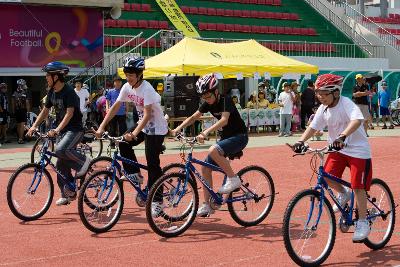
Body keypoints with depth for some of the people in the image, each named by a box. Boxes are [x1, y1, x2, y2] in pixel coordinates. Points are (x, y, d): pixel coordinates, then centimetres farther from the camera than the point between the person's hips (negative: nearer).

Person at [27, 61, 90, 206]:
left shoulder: (69, 91, -17)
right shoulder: (52, 92, 8)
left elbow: (70, 113, -27)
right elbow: (45, 110, 15)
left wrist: (57, 129, -36)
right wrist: (34, 126, 3)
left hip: (74, 129, -8)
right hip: (61, 131, 8)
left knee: (61, 150, -33)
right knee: (61, 164, 7)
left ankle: (83, 161, -9)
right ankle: (68, 194, 16)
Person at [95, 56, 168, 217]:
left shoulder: (147, 89, -25)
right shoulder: (127, 87, -4)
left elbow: (147, 115, -32)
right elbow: (115, 107, -2)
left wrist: (134, 134, -41)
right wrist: (102, 127, -10)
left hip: (156, 129, -7)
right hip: (143, 125, 7)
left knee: (152, 164, -9)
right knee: (123, 143, -11)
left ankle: (157, 201, -3)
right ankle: (135, 174, 6)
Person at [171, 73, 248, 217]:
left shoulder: (226, 100, -20)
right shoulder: (208, 104, 1)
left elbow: (224, 120, -36)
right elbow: (193, 117, 2)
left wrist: (206, 132, -48)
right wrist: (178, 128, -14)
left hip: (239, 136, -8)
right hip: (226, 137, 8)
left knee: (213, 151, -34)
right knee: (205, 168, -1)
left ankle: (233, 178, -17)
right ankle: (207, 205, 7)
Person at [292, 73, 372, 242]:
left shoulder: (346, 103, -21)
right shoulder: (323, 109, -1)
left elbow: (357, 120, -38)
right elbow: (313, 127, -1)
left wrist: (342, 137, -52)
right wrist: (300, 141, -18)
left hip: (358, 150, -6)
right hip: (338, 148, 6)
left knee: (358, 187, -6)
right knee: (328, 176, -12)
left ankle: (363, 224, 8)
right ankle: (343, 194, 21)